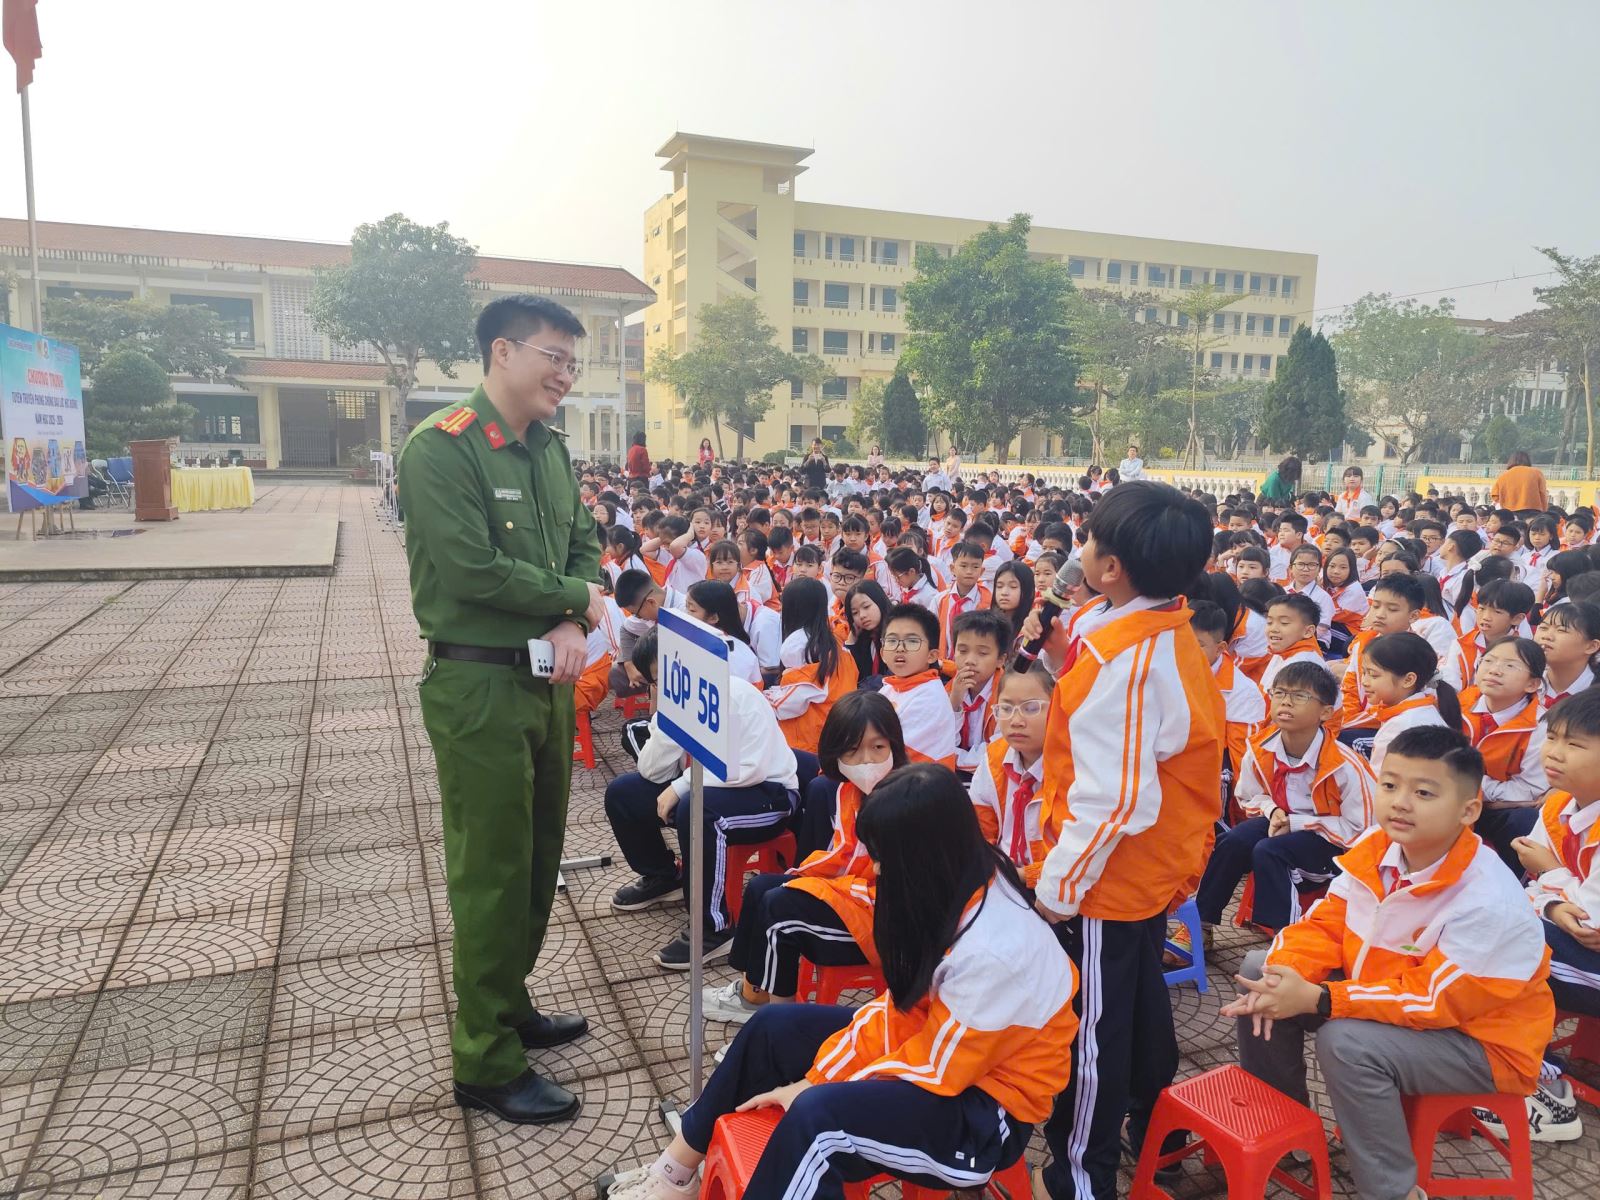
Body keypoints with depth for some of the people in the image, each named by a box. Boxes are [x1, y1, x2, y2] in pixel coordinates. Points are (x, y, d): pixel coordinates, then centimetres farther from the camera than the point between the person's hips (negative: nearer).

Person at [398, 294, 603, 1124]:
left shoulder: (550, 448, 10)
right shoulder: (440, 450, -15)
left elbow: (583, 546, 11)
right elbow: (473, 569, -23)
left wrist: (572, 624, -8)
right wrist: (576, 599, -10)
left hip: (547, 680, 8)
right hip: (478, 687, -8)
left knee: (537, 857, 18)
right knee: (491, 872, 2)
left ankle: (509, 1009, 37)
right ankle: (486, 1064, 18)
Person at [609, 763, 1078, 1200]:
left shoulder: (994, 950, -33)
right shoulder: (958, 885, -8)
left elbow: (934, 1072, -24)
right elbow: (902, 1003, 0)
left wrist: (815, 1089, -15)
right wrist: (820, 1073, -7)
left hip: (985, 1109, -9)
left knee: (816, 1117, -32)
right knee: (773, 1028, 3)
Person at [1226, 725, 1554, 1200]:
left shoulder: (1489, 902, -31)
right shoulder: (1374, 848, -10)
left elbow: (1435, 1000, -30)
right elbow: (1328, 921, -3)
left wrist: (1317, 1000, -34)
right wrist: (1284, 972, -24)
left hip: (1480, 1041, -7)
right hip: (1388, 994, 8)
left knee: (1347, 1042, -32)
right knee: (1259, 969, 0)